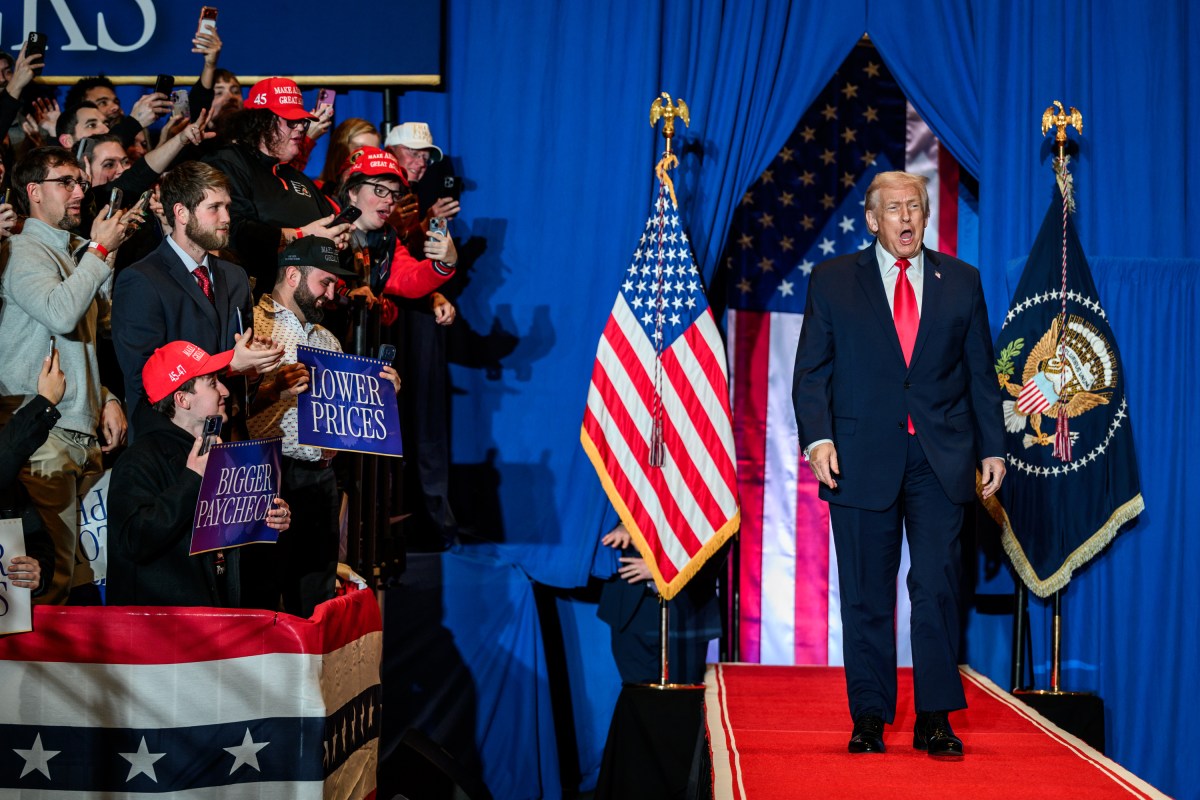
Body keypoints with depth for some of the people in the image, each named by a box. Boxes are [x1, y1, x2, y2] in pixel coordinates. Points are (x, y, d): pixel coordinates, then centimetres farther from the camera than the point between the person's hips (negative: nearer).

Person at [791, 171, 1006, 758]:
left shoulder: (962, 281, 11)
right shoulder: (832, 280, 7)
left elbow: (981, 373, 12)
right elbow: (811, 370, 3)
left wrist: (992, 447, 6)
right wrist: (817, 438, -11)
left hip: (941, 459, 1)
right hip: (863, 458, -1)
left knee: (938, 588, -4)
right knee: (866, 595, 4)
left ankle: (935, 719, 3)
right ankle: (869, 718, 13)